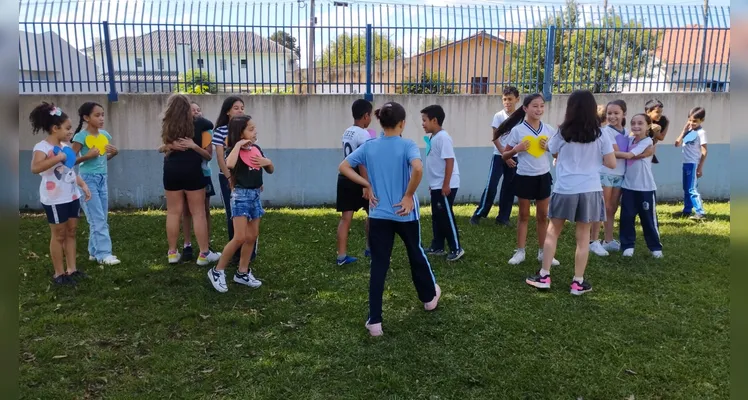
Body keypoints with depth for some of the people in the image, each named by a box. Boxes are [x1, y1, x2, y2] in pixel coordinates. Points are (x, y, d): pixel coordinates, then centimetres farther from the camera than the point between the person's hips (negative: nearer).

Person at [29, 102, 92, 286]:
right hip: (55, 200, -8)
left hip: (72, 196, 8)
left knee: (71, 232, 12)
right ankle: (59, 274, 13)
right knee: (59, 235, 1)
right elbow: (35, 168, -33)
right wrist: (58, 158, -31)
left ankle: (72, 269, 21)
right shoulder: (42, 147, -15)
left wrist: (83, 185, 9)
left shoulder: (65, 146, 10)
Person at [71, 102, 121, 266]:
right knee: (97, 219, -7)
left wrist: (114, 152, -1)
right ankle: (103, 253, -4)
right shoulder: (81, 137, -12)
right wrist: (87, 156, -25)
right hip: (88, 179, -7)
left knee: (102, 219, 10)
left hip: (102, 179, 7)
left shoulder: (105, 135, 6)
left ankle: (95, 251, 19)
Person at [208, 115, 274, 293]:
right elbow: (229, 164, -36)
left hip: (255, 194, 7)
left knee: (252, 236, 9)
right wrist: (238, 145, -26)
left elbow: (270, 170, 18)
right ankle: (217, 271, 3)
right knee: (240, 237, -11)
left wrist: (268, 162, -4)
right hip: (241, 195, -7)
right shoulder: (236, 150, -11)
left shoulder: (256, 149, 9)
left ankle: (242, 272, 21)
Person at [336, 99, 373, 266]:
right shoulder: (363, 134, -14)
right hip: (357, 180, -7)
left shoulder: (346, 133, 12)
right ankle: (370, 249, 24)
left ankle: (342, 256, 3)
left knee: (346, 218, 5)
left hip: (344, 178, 7)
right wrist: (366, 186, -22)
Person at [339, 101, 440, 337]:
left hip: (378, 215, 2)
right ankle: (429, 297, 45)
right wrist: (409, 196, -17)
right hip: (405, 214, -1)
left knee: (378, 266, 4)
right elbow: (418, 169, -30)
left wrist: (368, 185, 0)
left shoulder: (369, 147, 0)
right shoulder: (407, 146, -11)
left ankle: (374, 321, 5)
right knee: (416, 255, 22)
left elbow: (344, 167, 1)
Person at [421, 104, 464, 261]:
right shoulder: (434, 138, 12)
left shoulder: (443, 137, -17)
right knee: (437, 216, 13)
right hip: (437, 185, 10)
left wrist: (446, 185, -23)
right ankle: (437, 247, 23)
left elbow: (449, 161, -21)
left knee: (446, 216, -4)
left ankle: (456, 248, 6)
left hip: (445, 186, -9)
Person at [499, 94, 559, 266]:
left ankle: (542, 252, 22)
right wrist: (516, 150, -21)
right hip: (524, 177, -3)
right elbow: (504, 156, -2)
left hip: (543, 177, 3)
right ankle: (520, 251, 17)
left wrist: (550, 147, -10)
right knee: (524, 215, 7)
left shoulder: (549, 130, 1)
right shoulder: (517, 130, -7)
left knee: (543, 216, 10)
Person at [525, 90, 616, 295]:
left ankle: (544, 276, 15)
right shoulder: (600, 135, -2)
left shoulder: (563, 133, -2)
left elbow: (554, 154, 15)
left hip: (564, 190, 0)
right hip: (589, 190, 1)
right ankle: (578, 282, 13)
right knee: (583, 235, 7)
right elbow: (611, 164, 0)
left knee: (553, 231, 12)